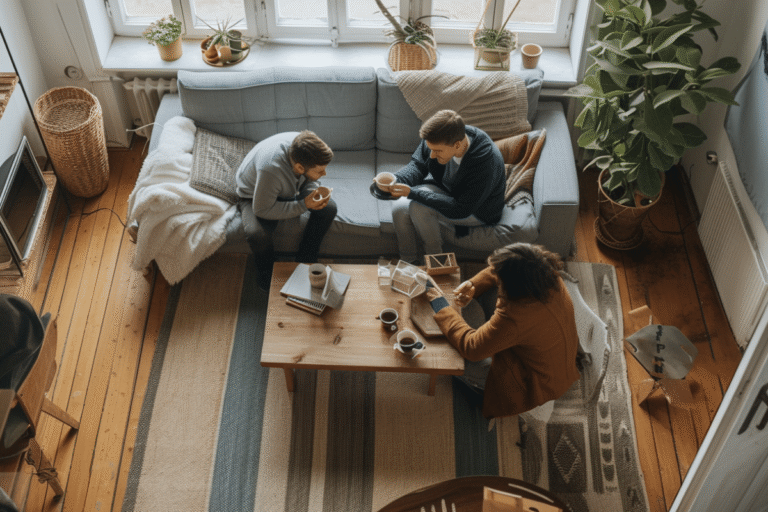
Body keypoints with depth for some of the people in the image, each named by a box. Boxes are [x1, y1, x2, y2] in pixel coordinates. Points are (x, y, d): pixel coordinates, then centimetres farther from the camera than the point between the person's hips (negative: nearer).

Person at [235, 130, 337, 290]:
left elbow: (310, 180, -4)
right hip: (256, 195, -5)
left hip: (289, 187, 6)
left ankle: (305, 263, 4)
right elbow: (262, 210, -33)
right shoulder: (270, 170, -46)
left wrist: (312, 192, -26)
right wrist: (304, 205, -35)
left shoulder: (305, 149, -28)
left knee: (328, 208, -15)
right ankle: (267, 275, 1)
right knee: (260, 235, -33)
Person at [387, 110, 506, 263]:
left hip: (478, 210, -6)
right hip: (445, 189, 6)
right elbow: (417, 165, -4)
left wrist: (412, 193, -40)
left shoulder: (485, 164, -38)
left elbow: (461, 210, -35)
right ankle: (408, 264, 4)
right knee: (399, 208, -17)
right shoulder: (438, 140, -21)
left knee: (419, 207, -29)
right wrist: (395, 180, -28)